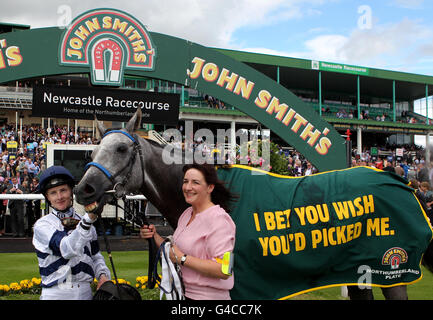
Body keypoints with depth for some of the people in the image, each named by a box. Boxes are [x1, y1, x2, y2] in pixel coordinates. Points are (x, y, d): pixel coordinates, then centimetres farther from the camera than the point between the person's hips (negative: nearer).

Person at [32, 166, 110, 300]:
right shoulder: (42, 225, -6)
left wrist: (103, 275, -3)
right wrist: (88, 219, -33)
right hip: (55, 293, -4)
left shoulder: (84, 222, 9)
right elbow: (67, 250, -23)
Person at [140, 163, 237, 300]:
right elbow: (174, 253, 12)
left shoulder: (218, 219, -20)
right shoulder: (187, 213, 7)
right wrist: (154, 236, -2)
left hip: (207, 296, -7)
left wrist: (182, 258, -25)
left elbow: (224, 270, -27)